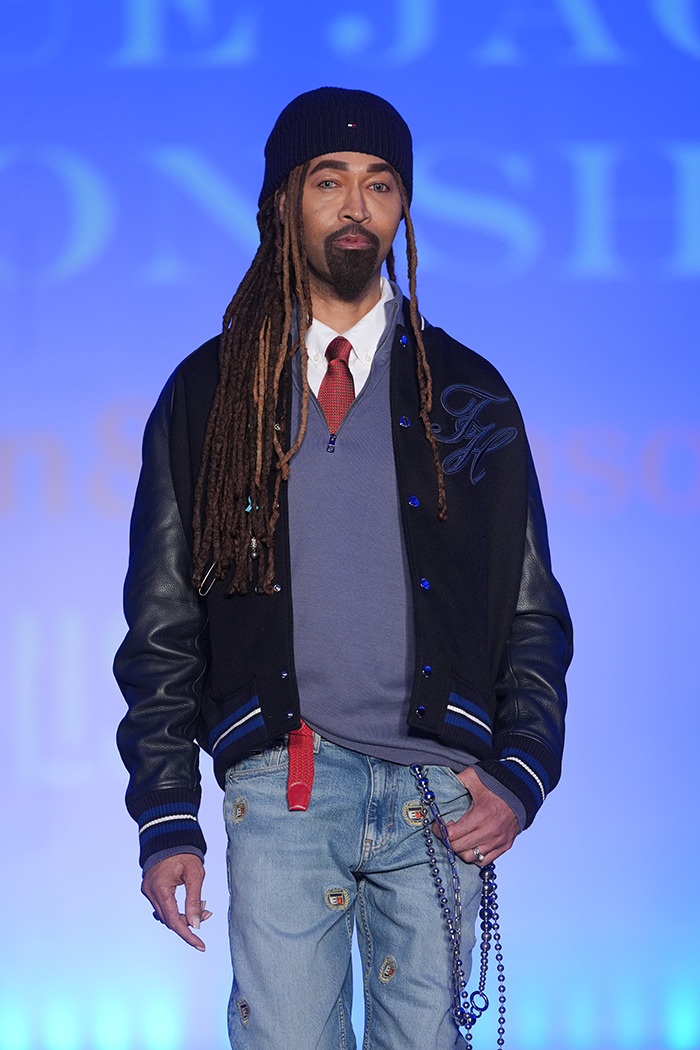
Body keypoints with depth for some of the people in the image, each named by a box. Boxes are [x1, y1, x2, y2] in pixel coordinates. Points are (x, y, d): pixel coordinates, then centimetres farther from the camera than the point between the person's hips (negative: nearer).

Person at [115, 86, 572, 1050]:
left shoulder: (468, 394, 12)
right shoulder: (209, 393, 9)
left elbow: (534, 614, 13)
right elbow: (161, 625, 9)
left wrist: (521, 779, -1)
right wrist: (167, 819, 1)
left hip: (439, 789, 1)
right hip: (279, 786, -1)